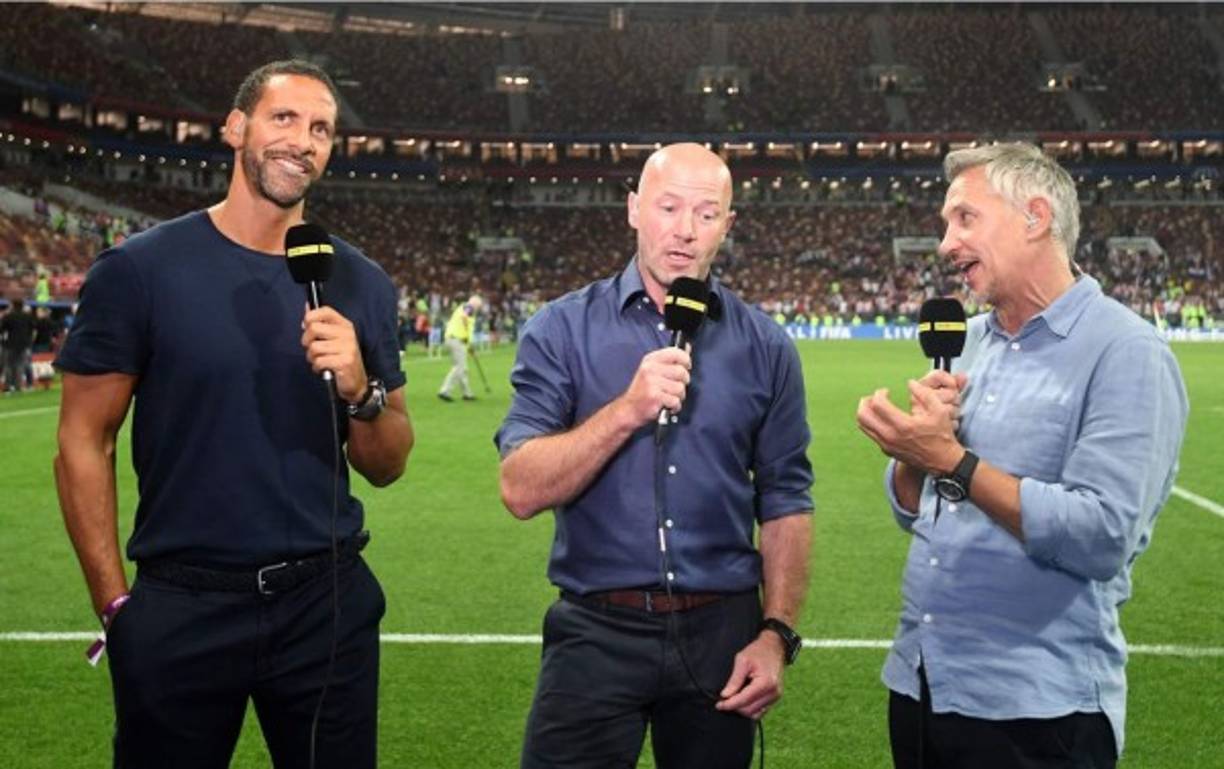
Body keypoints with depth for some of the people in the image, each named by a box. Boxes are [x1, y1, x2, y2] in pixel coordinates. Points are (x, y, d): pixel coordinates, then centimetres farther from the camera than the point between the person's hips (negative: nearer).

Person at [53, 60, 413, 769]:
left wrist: (361, 390, -13)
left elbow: (387, 467, 7)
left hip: (329, 602, 3)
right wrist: (116, 602, -7)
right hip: (179, 608, -2)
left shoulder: (360, 284, 4)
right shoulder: (139, 269, -5)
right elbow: (85, 442, -3)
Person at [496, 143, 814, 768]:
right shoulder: (562, 330, -4)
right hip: (595, 634, -2)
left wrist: (777, 633, -3)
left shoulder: (764, 346, 2)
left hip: (722, 634, 2)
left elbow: (785, 502, 5)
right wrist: (628, 410, -22)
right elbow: (522, 491, -12)